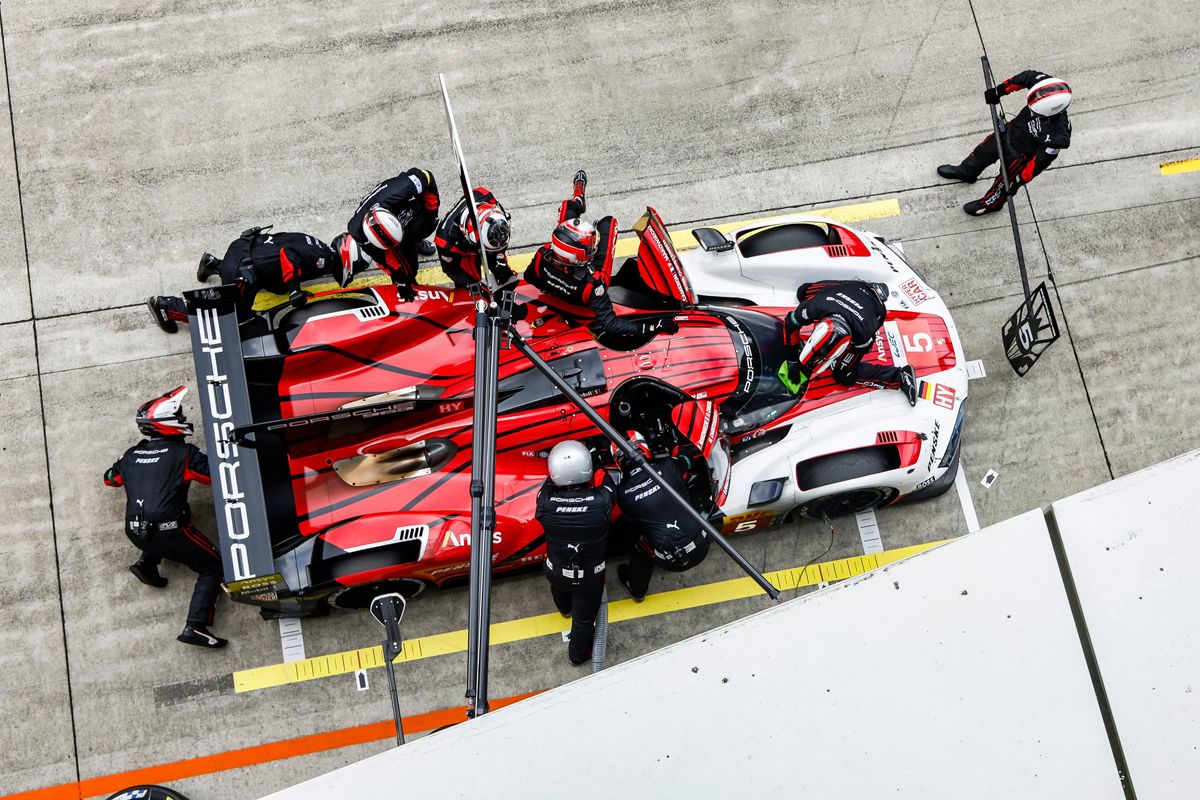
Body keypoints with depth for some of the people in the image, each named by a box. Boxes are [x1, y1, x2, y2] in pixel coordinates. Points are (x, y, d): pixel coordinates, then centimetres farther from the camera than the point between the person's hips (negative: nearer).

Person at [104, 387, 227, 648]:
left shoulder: (130, 456, 13)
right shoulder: (183, 453, -4)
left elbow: (110, 478, 32)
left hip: (136, 533, 6)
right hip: (168, 532, -6)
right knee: (212, 567, 7)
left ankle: (147, 562, 14)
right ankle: (196, 626, -9)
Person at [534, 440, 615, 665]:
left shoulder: (545, 502, -33)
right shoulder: (601, 501, -35)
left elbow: (549, 483, -9)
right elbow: (604, 479, -11)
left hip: (556, 571, 2)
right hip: (590, 576, -2)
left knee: (560, 592, 39)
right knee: (584, 618, 26)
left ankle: (565, 610, 71)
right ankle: (578, 654, 52)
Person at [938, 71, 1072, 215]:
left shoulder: (1057, 135, -43)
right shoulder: (1047, 86, -32)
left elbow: (1040, 161, -28)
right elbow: (1026, 77, -11)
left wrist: (1020, 180, -16)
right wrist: (999, 91, -8)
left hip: (1022, 153, -6)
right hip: (1012, 129, 6)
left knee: (1006, 180, 19)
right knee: (984, 150, 27)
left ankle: (991, 203, 52)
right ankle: (966, 172, 59)